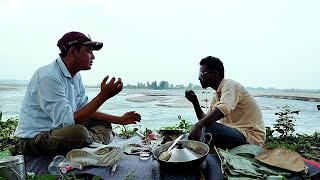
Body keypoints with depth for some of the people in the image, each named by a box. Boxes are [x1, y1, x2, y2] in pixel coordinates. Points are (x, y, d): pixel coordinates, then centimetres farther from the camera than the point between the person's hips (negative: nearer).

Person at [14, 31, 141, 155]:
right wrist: (103, 96, -30)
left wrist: (119, 120, 2)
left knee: (104, 124, 7)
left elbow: (85, 110, 7)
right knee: (79, 132, -35)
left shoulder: (75, 76, 4)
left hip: (58, 129, 9)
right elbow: (67, 121, -29)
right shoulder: (49, 77, -24)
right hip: (34, 138, -9)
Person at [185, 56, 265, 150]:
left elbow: (223, 109, -34)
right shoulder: (217, 95, 13)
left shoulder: (229, 85, -13)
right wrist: (195, 102, 1)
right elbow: (205, 119, 12)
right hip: (236, 133, 9)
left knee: (209, 128, -28)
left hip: (251, 136, -9)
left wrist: (198, 126, -42)